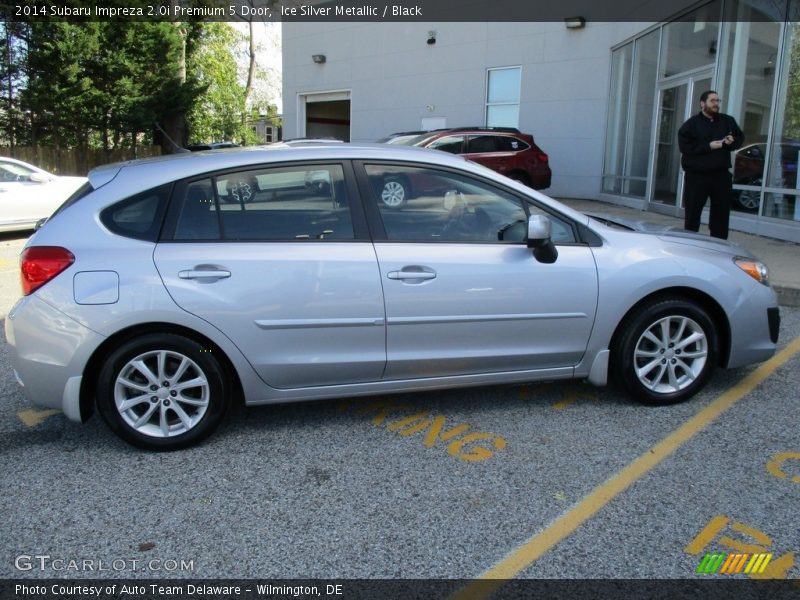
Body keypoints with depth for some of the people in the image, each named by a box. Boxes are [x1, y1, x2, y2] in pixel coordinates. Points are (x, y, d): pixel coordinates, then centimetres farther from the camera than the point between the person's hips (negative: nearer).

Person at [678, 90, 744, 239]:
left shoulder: (728, 121, 12)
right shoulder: (691, 124, -2)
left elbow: (740, 137, 19)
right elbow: (685, 146, -13)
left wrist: (732, 141, -4)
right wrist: (709, 146, -17)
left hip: (721, 175, 4)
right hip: (696, 176, -4)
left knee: (721, 213, 7)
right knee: (692, 213, 0)